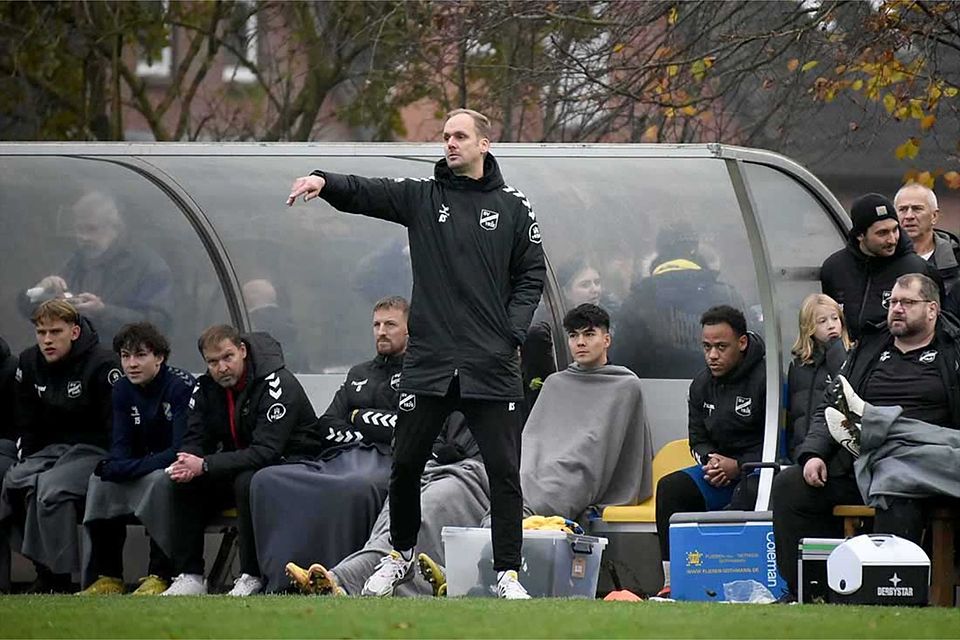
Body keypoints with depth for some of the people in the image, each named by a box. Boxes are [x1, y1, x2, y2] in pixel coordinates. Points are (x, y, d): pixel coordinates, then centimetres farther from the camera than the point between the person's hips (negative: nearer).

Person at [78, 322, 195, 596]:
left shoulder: (182, 386, -21)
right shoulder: (123, 389, 1)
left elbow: (181, 450, -25)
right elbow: (122, 447, 2)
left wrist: (128, 468, -29)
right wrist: (114, 466, -24)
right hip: (147, 467, 7)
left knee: (159, 480, -36)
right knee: (101, 480, -16)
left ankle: (161, 575, -29)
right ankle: (107, 576, -12)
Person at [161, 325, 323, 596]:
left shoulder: (277, 385, -23)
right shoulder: (206, 388, 0)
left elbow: (266, 452, -30)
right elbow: (195, 439, -1)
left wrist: (205, 466, -34)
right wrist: (187, 464, -28)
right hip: (238, 463, 7)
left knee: (247, 482, -37)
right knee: (183, 482, -15)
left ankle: (253, 577, -27)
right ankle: (189, 576, -13)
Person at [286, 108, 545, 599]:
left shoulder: (513, 207, 7)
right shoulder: (422, 198, 7)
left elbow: (531, 275, 9)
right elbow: (365, 193, -7)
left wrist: (513, 330, -5)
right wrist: (325, 181, -28)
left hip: (492, 366, -1)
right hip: (428, 360, 1)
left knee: (504, 470, -2)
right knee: (405, 464, 6)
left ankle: (508, 573, 4)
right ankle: (400, 556, 26)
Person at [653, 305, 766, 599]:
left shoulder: (766, 379, -11)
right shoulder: (702, 385, 11)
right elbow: (698, 439, 20)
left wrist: (737, 466, -17)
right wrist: (710, 461, -4)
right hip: (721, 467, 7)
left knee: (743, 500, -38)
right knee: (670, 488, -16)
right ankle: (672, 581, -19)